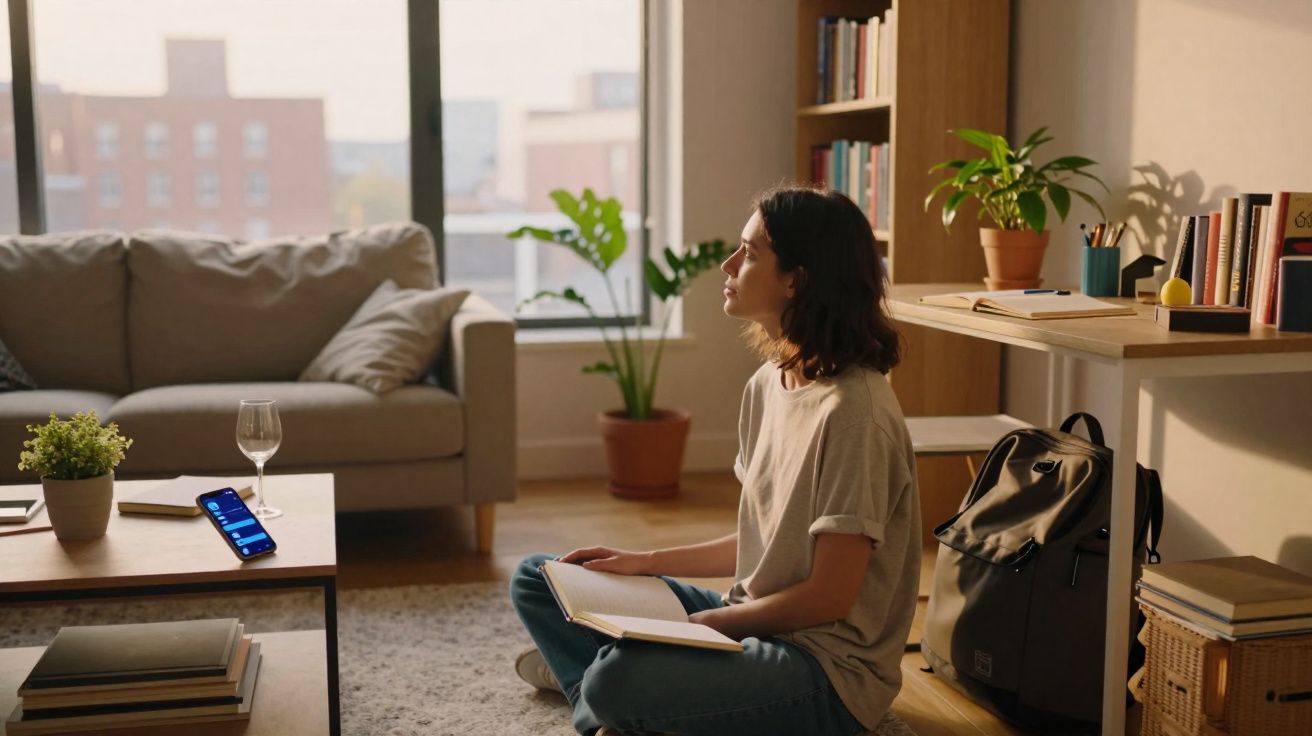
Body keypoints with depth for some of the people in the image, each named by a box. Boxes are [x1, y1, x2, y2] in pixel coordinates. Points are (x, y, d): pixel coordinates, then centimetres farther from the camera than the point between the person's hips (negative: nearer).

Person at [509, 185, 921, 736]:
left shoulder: (853, 411, -22)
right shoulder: (768, 384, 5)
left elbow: (829, 597, -19)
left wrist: (707, 621, -10)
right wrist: (645, 563, 7)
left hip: (828, 669, -9)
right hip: (749, 621, 9)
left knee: (614, 679, -33)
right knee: (537, 580, 11)